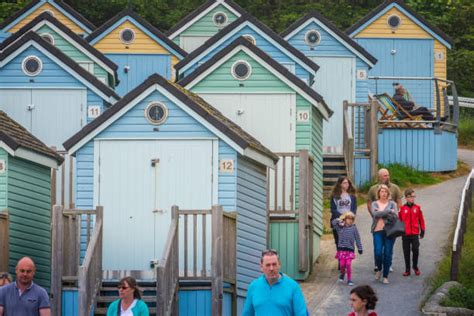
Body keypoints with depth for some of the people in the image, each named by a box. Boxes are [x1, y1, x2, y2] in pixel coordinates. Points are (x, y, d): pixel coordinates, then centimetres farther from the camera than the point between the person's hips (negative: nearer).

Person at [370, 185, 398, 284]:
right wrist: (388, 211, -11)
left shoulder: (392, 204, 9)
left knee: (388, 254, -3)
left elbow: (394, 216, -5)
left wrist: (381, 213, -9)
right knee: (378, 252, -11)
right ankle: (378, 269, 18)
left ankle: (385, 276, 7)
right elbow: (375, 214, -10)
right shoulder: (375, 204, 10)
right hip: (378, 231, 0)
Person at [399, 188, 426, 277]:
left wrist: (422, 230, 8)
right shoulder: (402, 208, -1)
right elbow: (399, 220, 6)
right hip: (405, 234, 0)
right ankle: (407, 269, 13)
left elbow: (421, 219, 7)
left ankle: (415, 267, 16)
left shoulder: (417, 208, 1)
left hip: (415, 233, 0)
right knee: (406, 252, 5)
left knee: (415, 250, -3)